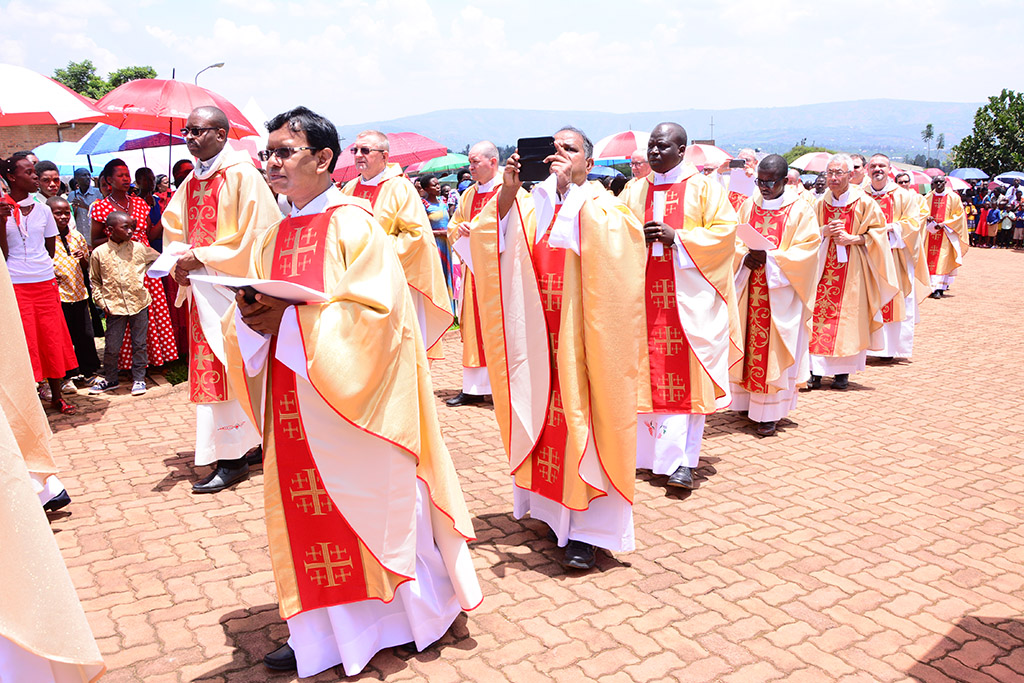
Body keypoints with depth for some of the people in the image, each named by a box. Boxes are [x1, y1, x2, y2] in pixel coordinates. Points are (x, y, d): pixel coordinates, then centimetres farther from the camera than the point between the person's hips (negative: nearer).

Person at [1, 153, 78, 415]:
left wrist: (38, 264, 7)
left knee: (53, 339, 7)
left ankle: (56, 396, 19)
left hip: (45, 282, 4)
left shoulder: (42, 210, 9)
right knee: (25, 342, -2)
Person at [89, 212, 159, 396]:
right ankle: (110, 379, 22)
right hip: (115, 306, -1)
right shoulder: (99, 253, 1)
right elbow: (95, 281, 9)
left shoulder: (139, 248, 3)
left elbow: (159, 259, 22)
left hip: (139, 303, 1)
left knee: (139, 344, 7)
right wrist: (102, 302, 2)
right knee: (111, 346, 4)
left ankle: (139, 379, 18)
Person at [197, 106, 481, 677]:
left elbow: (377, 309, -19)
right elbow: (255, 318, 14)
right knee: (310, 511, 10)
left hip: (354, 395, -6)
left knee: (376, 503, 7)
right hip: (297, 403, 6)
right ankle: (325, 635, 25)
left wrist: (291, 320, -20)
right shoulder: (274, 238, 11)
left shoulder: (353, 223, -9)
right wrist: (252, 320, -10)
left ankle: (423, 609, 29)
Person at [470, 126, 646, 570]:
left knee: (582, 420, -4)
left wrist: (570, 187, -21)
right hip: (539, 336, 4)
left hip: (581, 333, -3)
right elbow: (490, 239, -4)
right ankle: (552, 509, 25)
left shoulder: (598, 203, 2)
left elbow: (616, 235, -21)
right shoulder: (534, 204, 10)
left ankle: (586, 530, 1)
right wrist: (509, 190, -16)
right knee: (544, 415, 8)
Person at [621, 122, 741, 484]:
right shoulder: (636, 191, 15)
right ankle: (646, 450, 17)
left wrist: (677, 237, -14)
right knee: (647, 371, 5)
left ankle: (682, 460, -3)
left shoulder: (703, 188, 3)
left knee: (686, 375, -6)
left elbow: (724, 230, -4)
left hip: (689, 295, -3)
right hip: (645, 294, 4)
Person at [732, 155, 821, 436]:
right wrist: (745, 257, -14)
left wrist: (770, 258, -20)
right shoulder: (748, 206, 9)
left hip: (781, 293, -4)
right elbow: (734, 242, 8)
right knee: (749, 344, 7)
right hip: (750, 291, 4)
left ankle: (769, 413, 3)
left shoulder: (801, 210, -3)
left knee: (775, 349, -2)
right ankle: (749, 400, 19)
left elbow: (807, 250, -10)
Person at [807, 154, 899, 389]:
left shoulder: (864, 203, -3)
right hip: (823, 268, 3)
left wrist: (852, 239, -14)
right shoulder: (821, 203, 7)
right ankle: (816, 371, 1)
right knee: (819, 314, -3)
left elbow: (877, 232, 0)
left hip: (852, 270, -3)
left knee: (847, 316, -1)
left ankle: (843, 371, 8)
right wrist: (825, 231, -9)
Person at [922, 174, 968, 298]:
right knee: (930, 259, 0)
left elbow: (958, 214, 1)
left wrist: (944, 224, -11)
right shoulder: (928, 197, 9)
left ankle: (939, 288, -11)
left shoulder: (953, 197, 2)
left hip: (946, 234, -3)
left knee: (943, 260, -9)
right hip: (930, 234, 3)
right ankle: (931, 286, 10)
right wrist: (927, 218, -11)